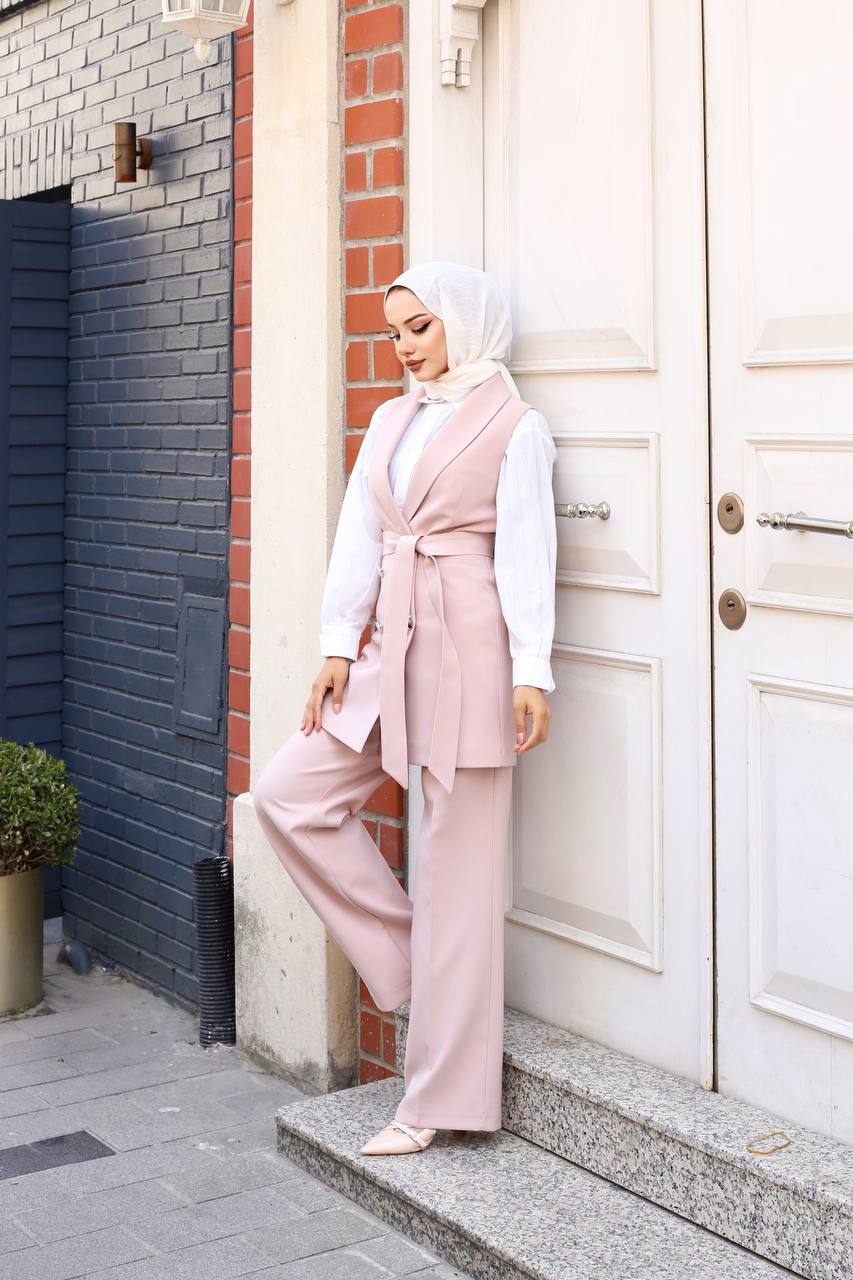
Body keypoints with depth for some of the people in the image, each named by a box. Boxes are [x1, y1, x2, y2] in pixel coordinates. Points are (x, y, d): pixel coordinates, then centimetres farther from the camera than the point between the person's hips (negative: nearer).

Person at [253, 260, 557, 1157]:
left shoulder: (512, 426, -2)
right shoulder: (392, 420, 16)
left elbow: (525, 550, -9)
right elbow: (358, 536, 12)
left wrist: (530, 670, -16)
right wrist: (338, 646, 5)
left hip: (467, 646, -7)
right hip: (392, 646, 7)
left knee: (459, 867, -2)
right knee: (287, 793, -2)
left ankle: (440, 1099, 6)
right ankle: (410, 955, 13)